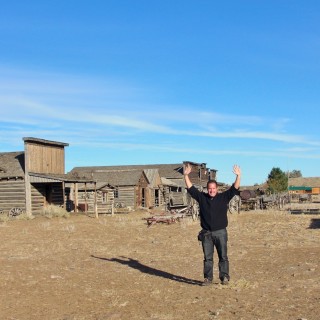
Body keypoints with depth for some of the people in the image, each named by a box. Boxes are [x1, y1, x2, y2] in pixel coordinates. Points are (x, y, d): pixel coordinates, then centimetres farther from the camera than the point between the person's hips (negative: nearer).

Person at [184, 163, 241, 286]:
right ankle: (208, 278, 13)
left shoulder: (223, 197, 2)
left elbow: (234, 189, -6)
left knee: (223, 256, 2)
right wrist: (186, 175, -1)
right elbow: (191, 188, 6)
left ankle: (224, 277, 9)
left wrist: (238, 176, -18)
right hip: (206, 233, 2)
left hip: (220, 232, -2)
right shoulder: (202, 197, 6)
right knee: (207, 257, 7)